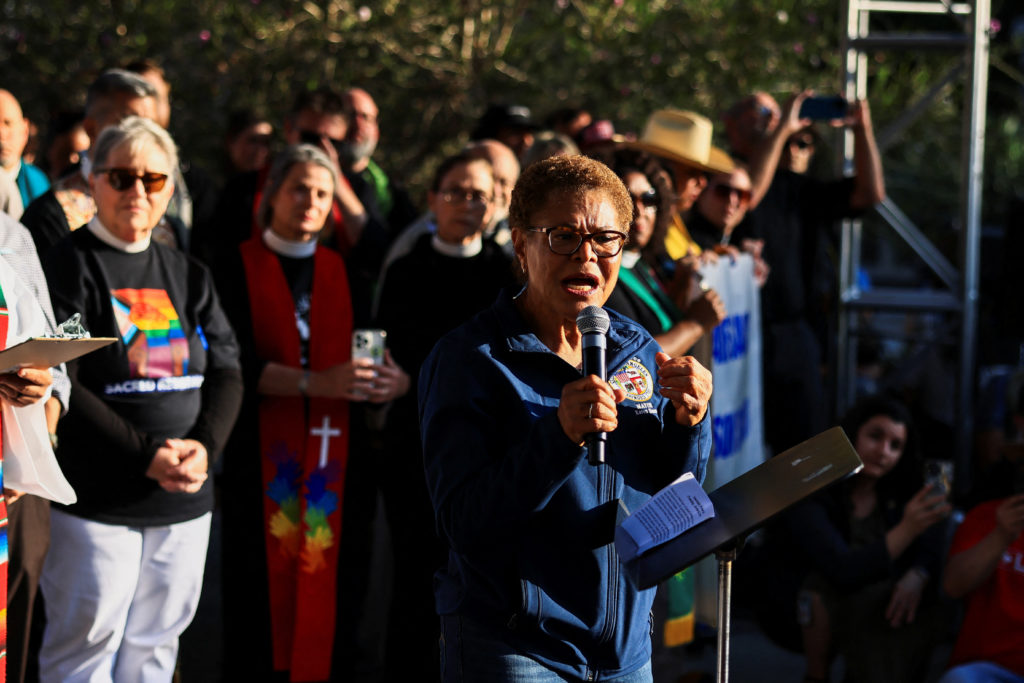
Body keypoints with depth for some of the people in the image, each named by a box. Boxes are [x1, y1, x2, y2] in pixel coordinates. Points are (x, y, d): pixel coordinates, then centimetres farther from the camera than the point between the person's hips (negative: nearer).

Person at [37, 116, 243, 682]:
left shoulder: (187, 275, 14)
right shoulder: (69, 266, -5)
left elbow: (226, 371, 10)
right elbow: (58, 385, -12)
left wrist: (204, 446, -10)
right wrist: (145, 456, -18)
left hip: (185, 502, 6)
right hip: (96, 501, -6)